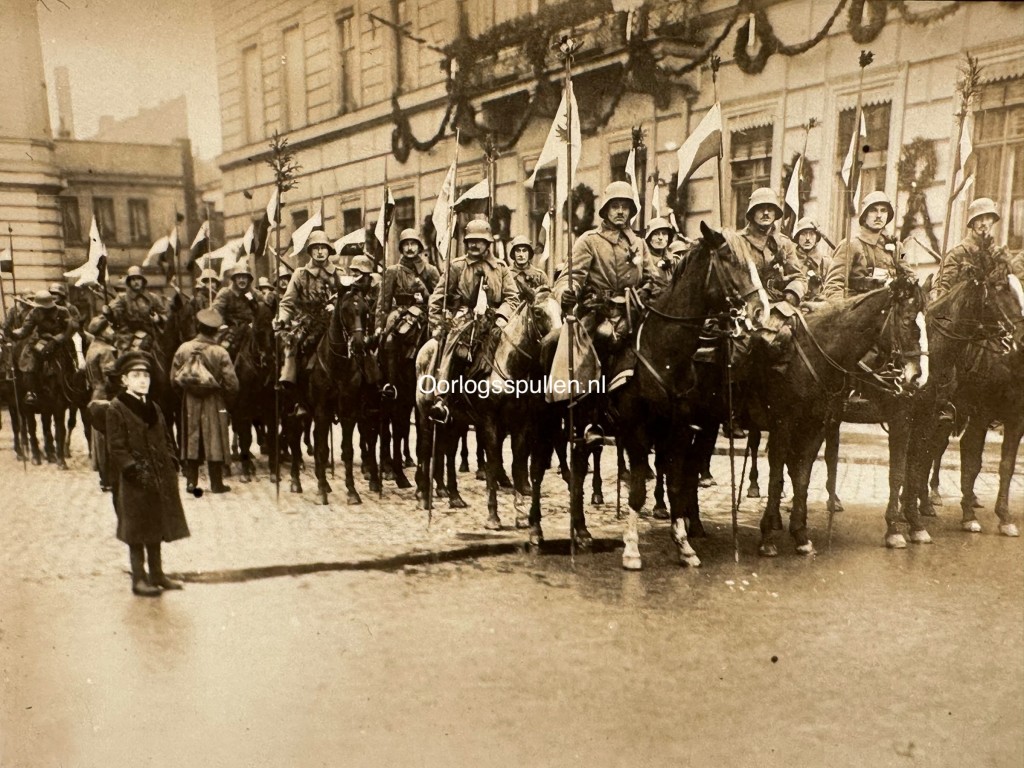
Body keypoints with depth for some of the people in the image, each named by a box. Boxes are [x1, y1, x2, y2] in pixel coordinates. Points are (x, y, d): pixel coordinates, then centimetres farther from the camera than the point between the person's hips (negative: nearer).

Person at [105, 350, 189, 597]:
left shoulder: (153, 407, 12)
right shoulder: (116, 408, -10)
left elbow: (166, 439, 15)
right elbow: (116, 447, -14)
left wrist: (170, 463, 4)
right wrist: (134, 468, -20)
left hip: (159, 478, 7)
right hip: (135, 481, -7)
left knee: (157, 527, 14)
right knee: (137, 530, 3)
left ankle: (157, 574, 25)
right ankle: (138, 579, 13)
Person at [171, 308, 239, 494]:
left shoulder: (183, 349, -5)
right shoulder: (220, 352, -13)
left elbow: (174, 378, -1)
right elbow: (231, 383, -15)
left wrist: (187, 389, 15)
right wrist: (225, 396, 3)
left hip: (190, 403, 3)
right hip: (214, 404, -3)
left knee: (192, 442, 12)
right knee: (213, 442, 5)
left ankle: (191, 483, 17)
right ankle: (216, 484, 10)